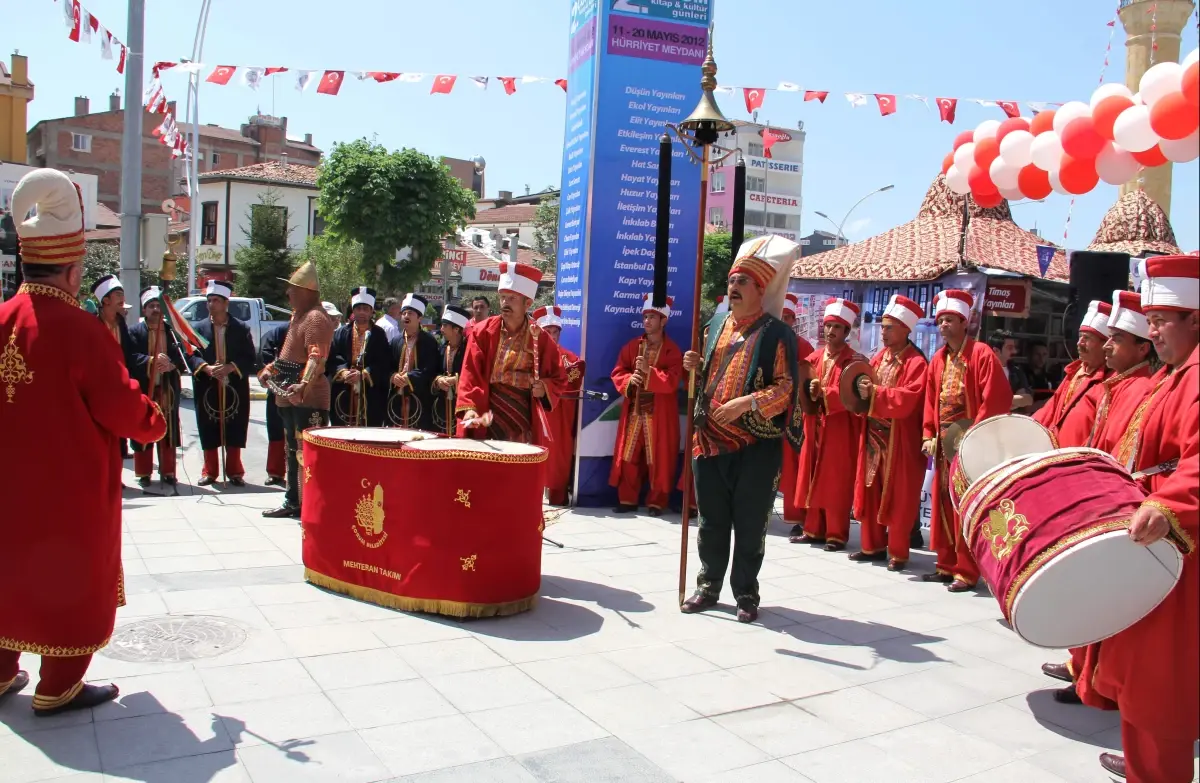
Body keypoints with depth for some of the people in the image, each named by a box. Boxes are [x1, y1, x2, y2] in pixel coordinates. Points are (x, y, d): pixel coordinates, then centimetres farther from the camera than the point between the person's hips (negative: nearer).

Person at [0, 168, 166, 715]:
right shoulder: (79, 329, -21)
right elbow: (121, 405, -17)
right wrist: (153, 424, 3)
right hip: (72, 484, -7)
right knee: (73, 578, 7)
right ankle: (59, 687, 16)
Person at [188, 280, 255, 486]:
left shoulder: (241, 328, 4)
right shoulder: (199, 328, 7)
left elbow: (249, 358, 0)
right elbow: (191, 355, 2)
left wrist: (231, 367, -16)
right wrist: (207, 368, -16)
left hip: (234, 389, -1)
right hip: (207, 390, 1)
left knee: (234, 434, 3)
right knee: (209, 434, 5)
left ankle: (235, 472, 14)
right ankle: (209, 472, 17)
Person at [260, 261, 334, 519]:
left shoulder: (316, 318, -16)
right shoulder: (298, 315, 17)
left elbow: (317, 357, -29)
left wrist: (304, 386, -40)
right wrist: (271, 369, 20)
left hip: (308, 399, -11)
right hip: (290, 397, 11)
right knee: (293, 451, 18)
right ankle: (293, 501, 29)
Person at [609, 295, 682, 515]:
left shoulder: (672, 350, -3)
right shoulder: (631, 346, 9)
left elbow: (672, 381, -14)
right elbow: (617, 373, 7)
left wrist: (648, 371, -24)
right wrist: (629, 379, -13)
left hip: (659, 415, -4)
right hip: (633, 412, 4)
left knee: (658, 459, 0)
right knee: (628, 457, 6)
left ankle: (657, 502, 10)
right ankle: (627, 499, 15)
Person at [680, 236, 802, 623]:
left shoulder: (777, 334, -7)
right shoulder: (717, 325, 13)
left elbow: (786, 387, -13)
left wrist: (746, 403, -25)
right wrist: (696, 367, 3)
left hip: (756, 445, -5)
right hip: (711, 439, 5)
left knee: (750, 523, 5)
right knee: (711, 519, 12)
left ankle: (746, 594, 19)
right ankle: (709, 586, 26)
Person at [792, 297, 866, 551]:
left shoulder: (855, 361, -6)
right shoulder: (814, 358, 11)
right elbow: (802, 386, 10)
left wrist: (823, 394, -23)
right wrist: (809, 393, -11)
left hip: (840, 431, -6)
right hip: (814, 427, 6)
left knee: (836, 483, -1)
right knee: (813, 480, 10)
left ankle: (836, 534, 7)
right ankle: (814, 530, 19)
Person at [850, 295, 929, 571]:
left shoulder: (916, 363, -12)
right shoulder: (880, 357, 12)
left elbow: (908, 398, -23)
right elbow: (870, 388, 16)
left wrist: (875, 393, -24)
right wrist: (862, 387, -6)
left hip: (900, 441, -7)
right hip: (874, 436, 7)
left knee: (898, 496, 1)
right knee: (870, 492, 11)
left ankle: (898, 552, 12)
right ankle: (873, 545, 22)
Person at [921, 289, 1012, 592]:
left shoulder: (982, 354, -9)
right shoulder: (938, 359, 12)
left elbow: (996, 400, -15)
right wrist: (929, 435, 4)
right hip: (944, 442, 7)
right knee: (943, 504, 12)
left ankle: (967, 572, 3)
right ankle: (947, 565, 22)